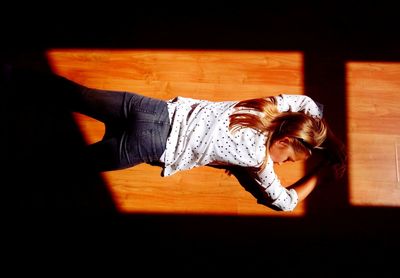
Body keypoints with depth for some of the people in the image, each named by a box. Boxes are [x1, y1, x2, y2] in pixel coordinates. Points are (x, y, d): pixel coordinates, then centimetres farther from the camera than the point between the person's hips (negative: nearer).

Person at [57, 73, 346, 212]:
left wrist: (328, 142, 17)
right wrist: (323, 171, 5)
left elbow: (307, 102, 21)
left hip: (161, 110, 7)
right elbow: (286, 202, -3)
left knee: (81, 96, 16)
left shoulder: (271, 107, 2)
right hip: (153, 144, -6)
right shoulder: (258, 156, -14)